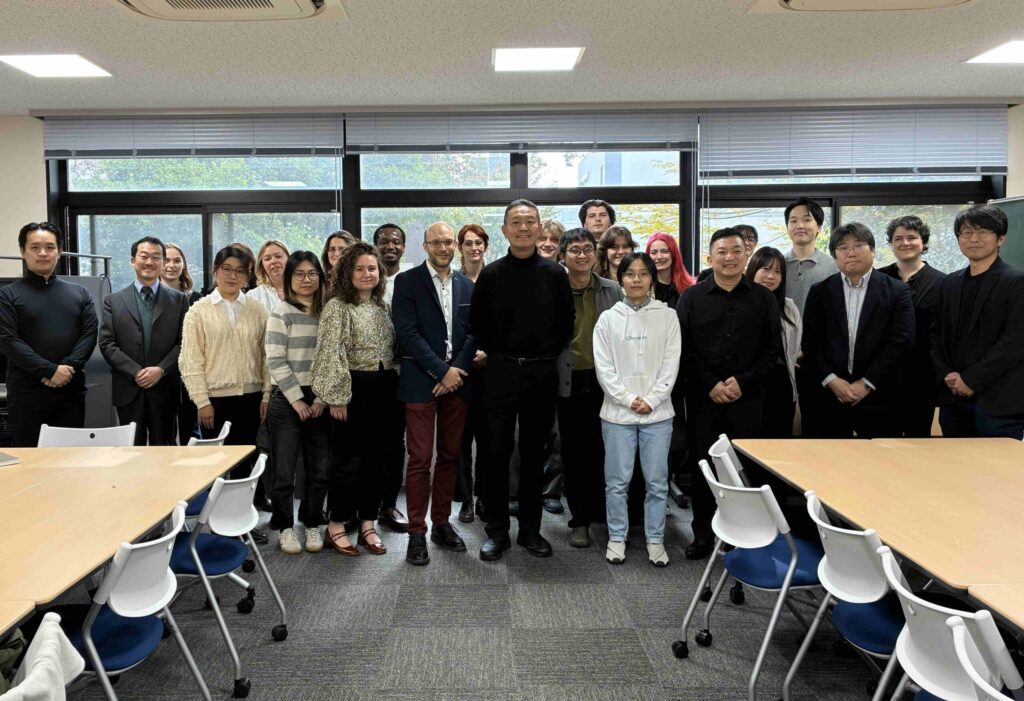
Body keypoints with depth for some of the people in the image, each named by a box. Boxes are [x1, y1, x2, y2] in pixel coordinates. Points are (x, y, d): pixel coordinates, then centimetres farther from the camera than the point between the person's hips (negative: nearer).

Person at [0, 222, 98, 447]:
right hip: (26, 393, -3)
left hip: (72, 390, 3)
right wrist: (50, 370, -16)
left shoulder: (79, 293, 13)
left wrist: (68, 367, -12)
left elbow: (90, 334, 4)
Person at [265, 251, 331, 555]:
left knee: (320, 468, 5)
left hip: (318, 400, 4)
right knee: (284, 469, 2)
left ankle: (312, 524, 21)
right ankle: (285, 528, 18)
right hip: (287, 399, -3)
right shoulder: (281, 313, -4)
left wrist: (322, 398, -2)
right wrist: (297, 400, -11)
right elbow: (275, 361, -9)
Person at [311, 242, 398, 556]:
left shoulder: (383, 307, 13)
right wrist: (337, 396, -16)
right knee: (347, 458, 0)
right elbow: (330, 354, -12)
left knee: (375, 457, 10)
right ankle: (336, 526, 14)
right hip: (353, 388, -6)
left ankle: (367, 524, 20)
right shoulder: (337, 306, -7)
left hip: (383, 389, 6)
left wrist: (393, 387, 12)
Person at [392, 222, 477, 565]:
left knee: (449, 457, 10)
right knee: (420, 459, -2)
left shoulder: (467, 285, 11)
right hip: (421, 381, -4)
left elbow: (474, 332, 7)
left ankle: (442, 522, 23)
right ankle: (417, 532, 8)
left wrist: (457, 371, -8)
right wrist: (441, 370, -13)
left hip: (457, 380, 4)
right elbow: (407, 332, -10)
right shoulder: (407, 281, -1)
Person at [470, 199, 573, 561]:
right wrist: (496, 352, 3)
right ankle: (497, 531, 15)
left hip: (542, 374, 1)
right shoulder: (491, 274, 1)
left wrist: (548, 354, 3)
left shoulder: (555, 274, 3)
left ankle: (530, 529, 21)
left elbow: (566, 322, 9)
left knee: (534, 453, 9)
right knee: (498, 453, 3)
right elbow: (477, 321, 7)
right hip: (501, 372, -1)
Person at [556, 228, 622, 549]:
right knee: (574, 452, 7)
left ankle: (608, 513, 23)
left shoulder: (613, 290, 5)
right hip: (569, 383, -1)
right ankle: (580, 519, 19)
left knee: (604, 449, 6)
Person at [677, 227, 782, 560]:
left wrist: (743, 381, -8)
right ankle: (703, 534, 17)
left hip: (747, 398, 0)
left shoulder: (762, 298, 6)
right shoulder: (692, 297, 5)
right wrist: (710, 384, -9)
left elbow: (773, 347, 3)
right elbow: (684, 347, 0)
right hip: (703, 397, 0)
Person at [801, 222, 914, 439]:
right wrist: (831, 381, -9)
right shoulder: (819, 291, 8)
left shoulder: (897, 291, 4)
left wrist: (866, 384, -10)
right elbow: (811, 343, 3)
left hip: (878, 397, -1)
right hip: (829, 395, 1)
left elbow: (901, 341, -4)